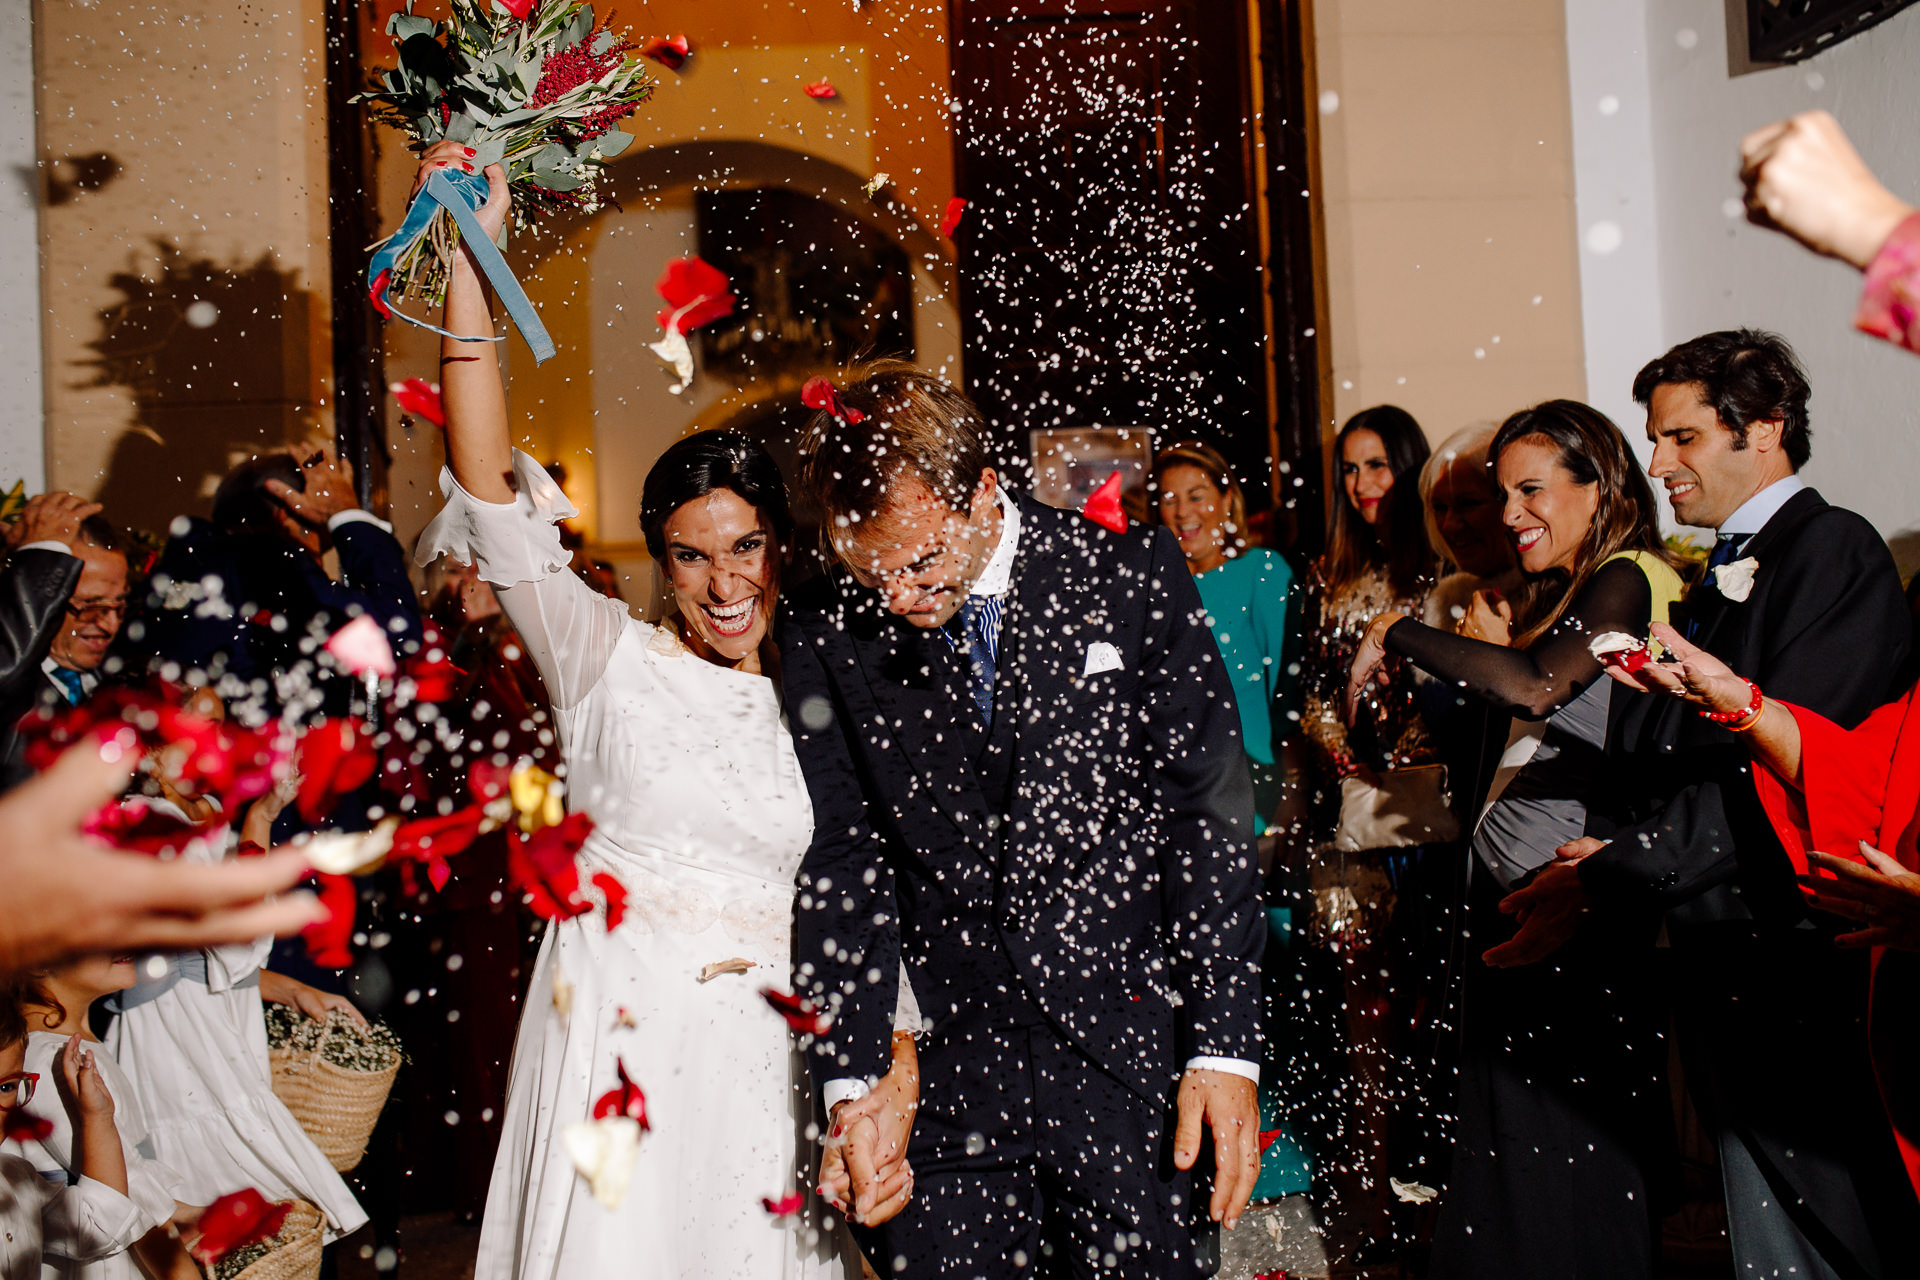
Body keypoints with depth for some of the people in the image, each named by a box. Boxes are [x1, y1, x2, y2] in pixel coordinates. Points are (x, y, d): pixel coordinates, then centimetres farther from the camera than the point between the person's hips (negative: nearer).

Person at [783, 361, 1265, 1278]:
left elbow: (1208, 816, -4)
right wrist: (851, 1079, -8)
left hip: (1130, 1045, 0)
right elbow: (841, 859, 0)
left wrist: (1226, 1046, -7)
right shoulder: (823, 639, -2)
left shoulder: (1130, 574, -5)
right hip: (948, 1057, 1)